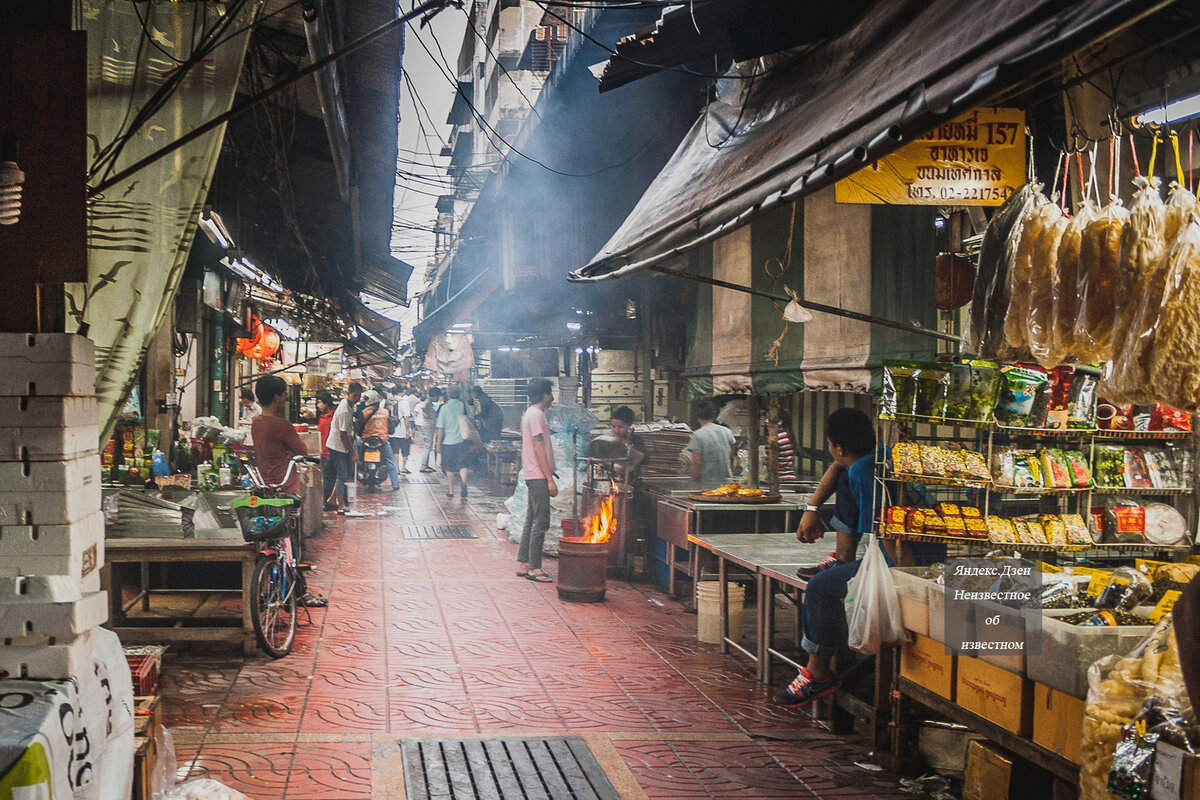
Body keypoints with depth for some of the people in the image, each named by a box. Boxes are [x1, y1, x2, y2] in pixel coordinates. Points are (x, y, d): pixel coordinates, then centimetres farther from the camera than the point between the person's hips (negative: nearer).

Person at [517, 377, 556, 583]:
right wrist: (550, 479, -18)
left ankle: (523, 564, 16)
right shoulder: (536, 414, -14)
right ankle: (534, 568, -6)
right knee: (541, 522, -8)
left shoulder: (531, 413, 17)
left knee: (532, 520, 13)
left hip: (533, 476, 10)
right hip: (539, 476, -10)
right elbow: (539, 449, -18)